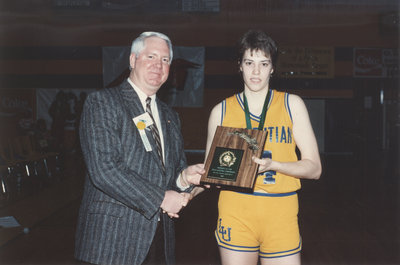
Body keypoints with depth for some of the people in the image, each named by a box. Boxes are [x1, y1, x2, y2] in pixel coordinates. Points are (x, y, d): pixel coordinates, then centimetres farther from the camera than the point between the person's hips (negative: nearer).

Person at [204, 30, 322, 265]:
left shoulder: (292, 105, 6)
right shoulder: (222, 111, 7)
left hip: (281, 213, 0)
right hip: (235, 212, 1)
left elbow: (314, 168, 2)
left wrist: (272, 164, -14)